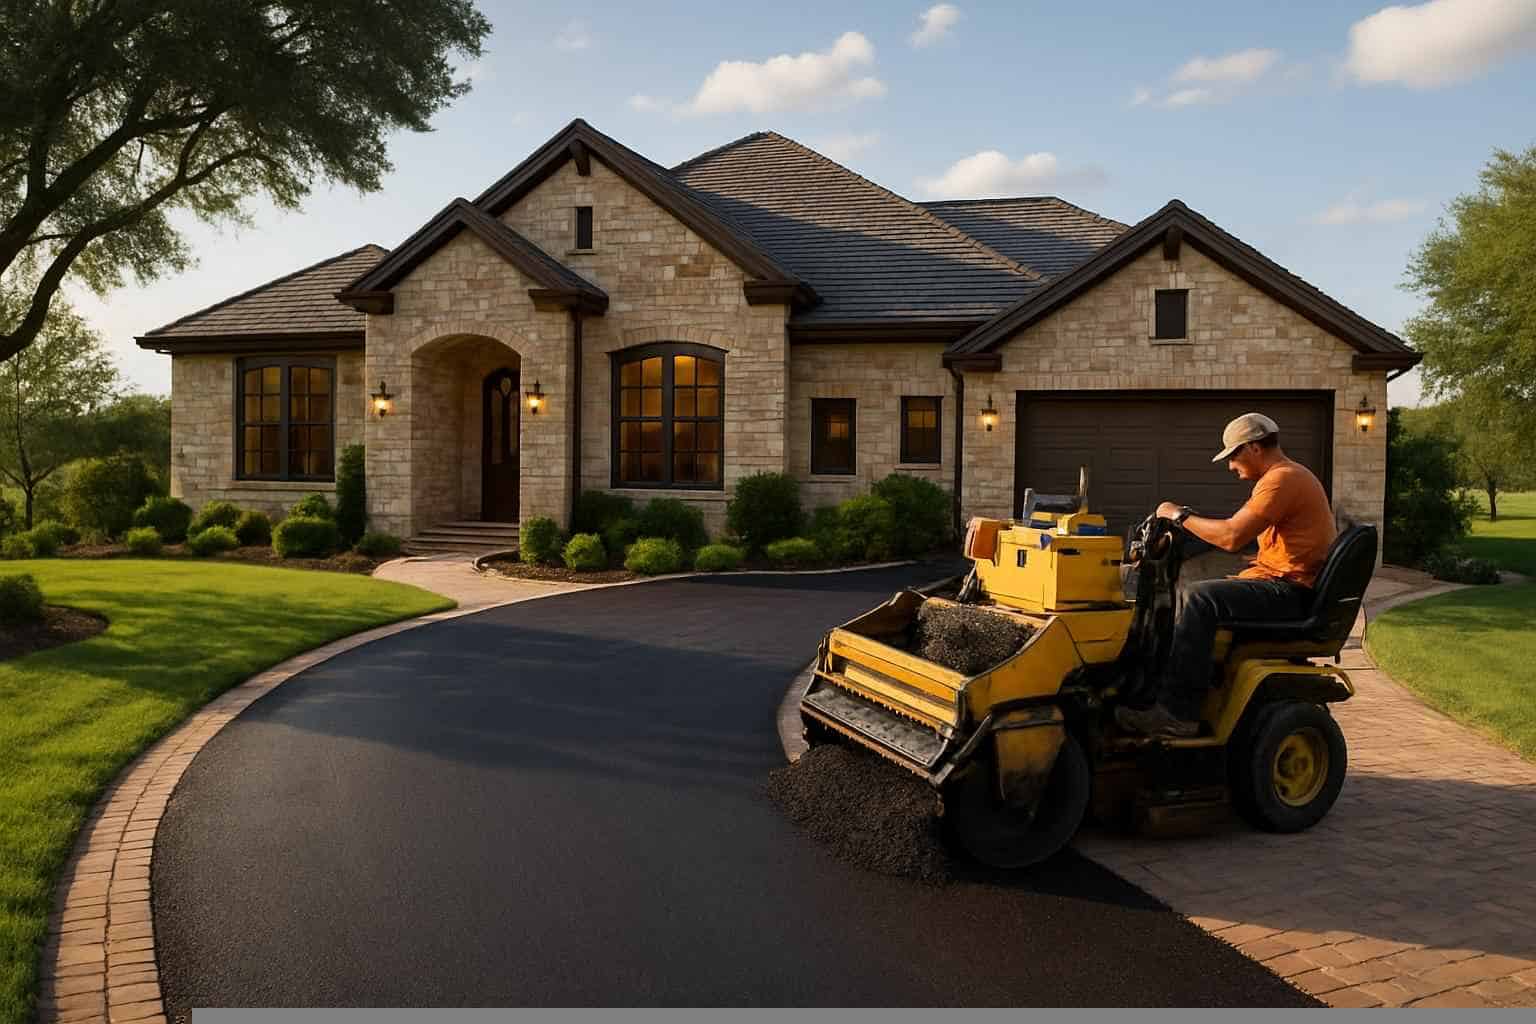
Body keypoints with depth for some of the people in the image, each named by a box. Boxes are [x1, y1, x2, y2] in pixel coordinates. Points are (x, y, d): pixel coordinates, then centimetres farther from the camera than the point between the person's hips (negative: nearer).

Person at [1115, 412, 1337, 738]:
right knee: (1180, 594, 9)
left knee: (1196, 599, -27)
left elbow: (1231, 537, -23)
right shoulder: (1288, 477, 22)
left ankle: (1178, 711, -28)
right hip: (1282, 586, 11)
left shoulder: (1282, 479, -13)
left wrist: (1180, 515, -11)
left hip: (1289, 591, -11)